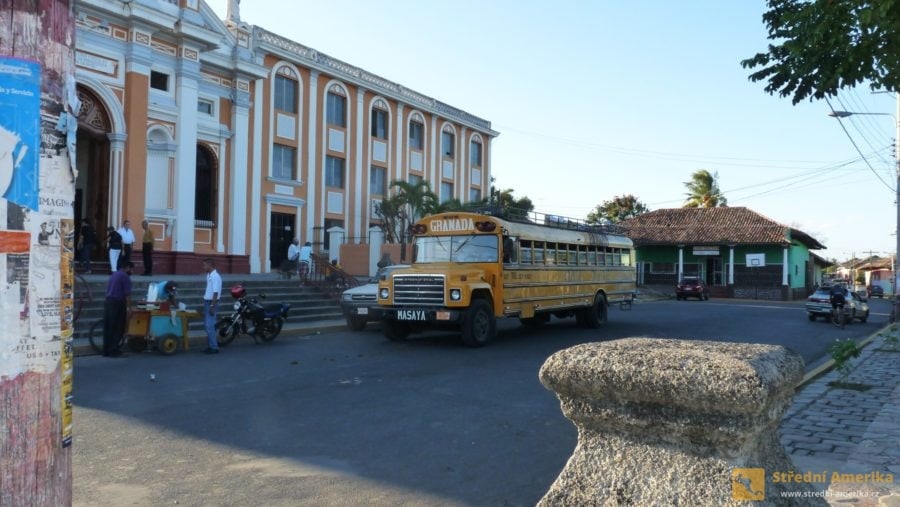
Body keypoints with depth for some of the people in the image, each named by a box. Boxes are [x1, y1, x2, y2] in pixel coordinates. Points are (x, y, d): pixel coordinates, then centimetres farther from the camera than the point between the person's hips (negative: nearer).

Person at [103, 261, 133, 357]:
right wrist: (129, 308, -9)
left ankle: (106, 350, 14)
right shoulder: (125, 277, -8)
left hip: (108, 302, 9)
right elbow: (127, 294, -13)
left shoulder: (114, 275, 19)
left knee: (107, 328, 10)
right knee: (117, 328, -2)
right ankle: (113, 350, -2)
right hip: (117, 303, -8)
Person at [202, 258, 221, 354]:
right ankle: (210, 345, 21)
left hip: (211, 303, -10)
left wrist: (212, 306, -24)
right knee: (207, 325, 13)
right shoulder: (209, 275, 13)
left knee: (209, 325, -10)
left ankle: (214, 347, -5)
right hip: (207, 302, 10)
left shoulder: (215, 276, -18)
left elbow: (216, 293, -22)